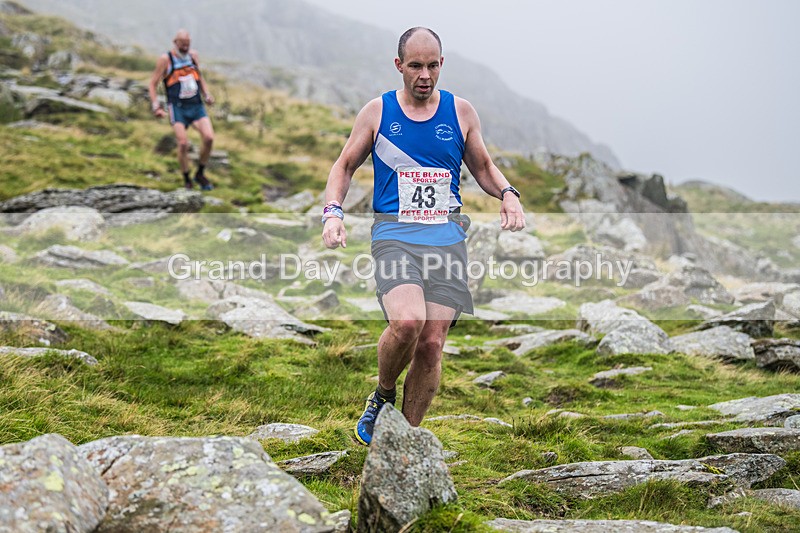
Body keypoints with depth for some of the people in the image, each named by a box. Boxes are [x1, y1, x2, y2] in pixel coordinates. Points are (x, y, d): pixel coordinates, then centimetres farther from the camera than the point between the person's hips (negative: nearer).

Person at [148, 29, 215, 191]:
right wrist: (156, 107, -9)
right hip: (178, 109, -4)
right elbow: (153, 84, 2)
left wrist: (207, 95, 10)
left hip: (197, 106, 4)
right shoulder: (165, 59, -2)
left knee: (209, 138, -14)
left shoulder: (193, 55, 10)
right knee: (183, 144, -15)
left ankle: (200, 174, 6)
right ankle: (187, 181, 4)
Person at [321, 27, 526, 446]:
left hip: (446, 237, 2)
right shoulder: (377, 112, 5)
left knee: (431, 344, -4)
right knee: (406, 322, -27)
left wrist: (507, 193, 0)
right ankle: (382, 396, 3)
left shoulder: (461, 112, 8)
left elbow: (483, 167, 21)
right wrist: (333, 211, -5)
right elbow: (344, 167, 13)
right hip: (394, 234, -2)